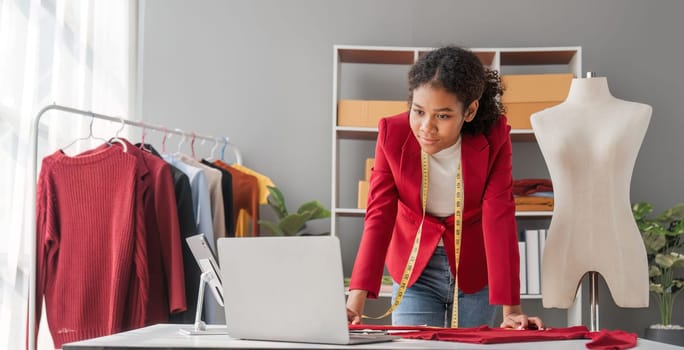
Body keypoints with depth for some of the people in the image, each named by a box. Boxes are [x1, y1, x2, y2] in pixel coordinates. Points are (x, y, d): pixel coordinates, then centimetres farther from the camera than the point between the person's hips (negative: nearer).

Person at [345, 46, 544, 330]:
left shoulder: (493, 137, -21)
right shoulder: (393, 133, -20)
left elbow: (499, 218, -24)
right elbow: (379, 216, -22)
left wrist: (510, 309, -30)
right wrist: (355, 302, -32)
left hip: (474, 269, 0)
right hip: (414, 267, 0)